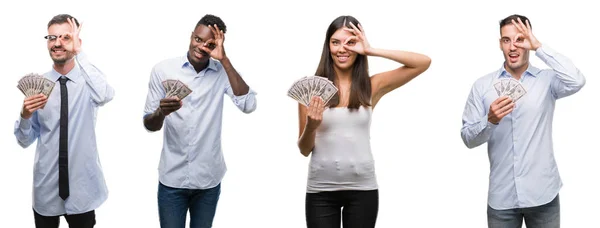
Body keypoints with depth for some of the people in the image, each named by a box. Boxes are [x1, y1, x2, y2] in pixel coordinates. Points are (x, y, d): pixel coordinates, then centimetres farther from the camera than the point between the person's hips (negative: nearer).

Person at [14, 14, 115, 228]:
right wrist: (25, 116, -19)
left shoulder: (88, 80, -5)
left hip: (82, 189, -1)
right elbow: (25, 140, 1)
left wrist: (79, 53, -24)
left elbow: (104, 95, -30)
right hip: (45, 190, 1)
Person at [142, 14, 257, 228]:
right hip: (172, 178, -1)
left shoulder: (223, 72, -2)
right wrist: (161, 112, -25)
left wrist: (224, 60, -18)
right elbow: (149, 125, -2)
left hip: (208, 178, 1)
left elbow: (248, 105, -19)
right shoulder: (163, 70, -4)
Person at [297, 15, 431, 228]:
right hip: (320, 190, 0)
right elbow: (305, 150, 3)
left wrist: (372, 50, -9)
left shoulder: (371, 86, 2)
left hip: (362, 189, 1)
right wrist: (311, 126, -19)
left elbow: (424, 63, -5)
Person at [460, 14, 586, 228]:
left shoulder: (546, 80, 1)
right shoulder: (482, 85, 2)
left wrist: (539, 47, -15)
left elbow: (576, 82, -20)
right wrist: (490, 121, -21)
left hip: (542, 194, 0)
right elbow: (468, 138, -1)